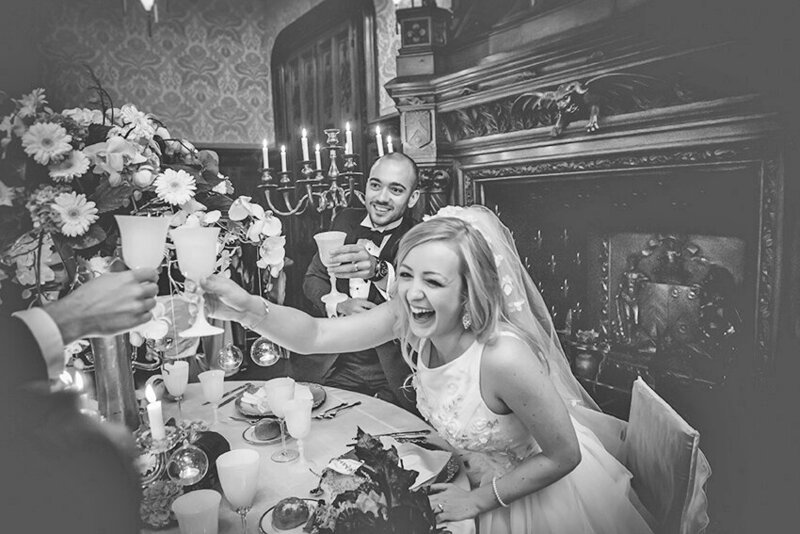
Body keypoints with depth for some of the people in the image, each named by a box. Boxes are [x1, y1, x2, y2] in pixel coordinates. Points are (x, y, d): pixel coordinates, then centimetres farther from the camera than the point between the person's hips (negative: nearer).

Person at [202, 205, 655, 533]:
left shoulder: (503, 356, -39)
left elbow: (563, 456, -26)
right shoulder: (409, 318, -21)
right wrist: (247, 308, -38)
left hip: (545, 492, -5)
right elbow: (315, 335, -21)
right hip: (483, 477, 5)